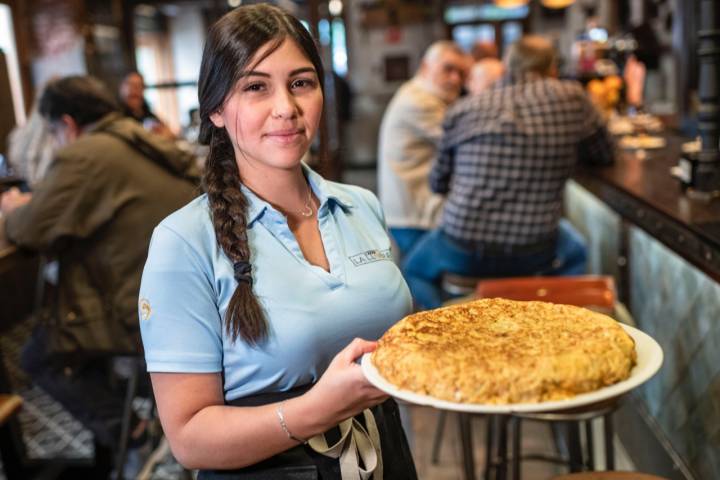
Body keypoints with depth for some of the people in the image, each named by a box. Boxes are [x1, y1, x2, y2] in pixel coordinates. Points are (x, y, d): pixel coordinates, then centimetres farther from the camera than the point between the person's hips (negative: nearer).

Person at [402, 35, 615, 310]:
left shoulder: (463, 109, -3)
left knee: (415, 268, 30)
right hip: (533, 255, 1)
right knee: (572, 253, 35)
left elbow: (438, 183, 8)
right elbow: (604, 155, 11)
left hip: (462, 256, -1)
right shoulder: (573, 98, -5)